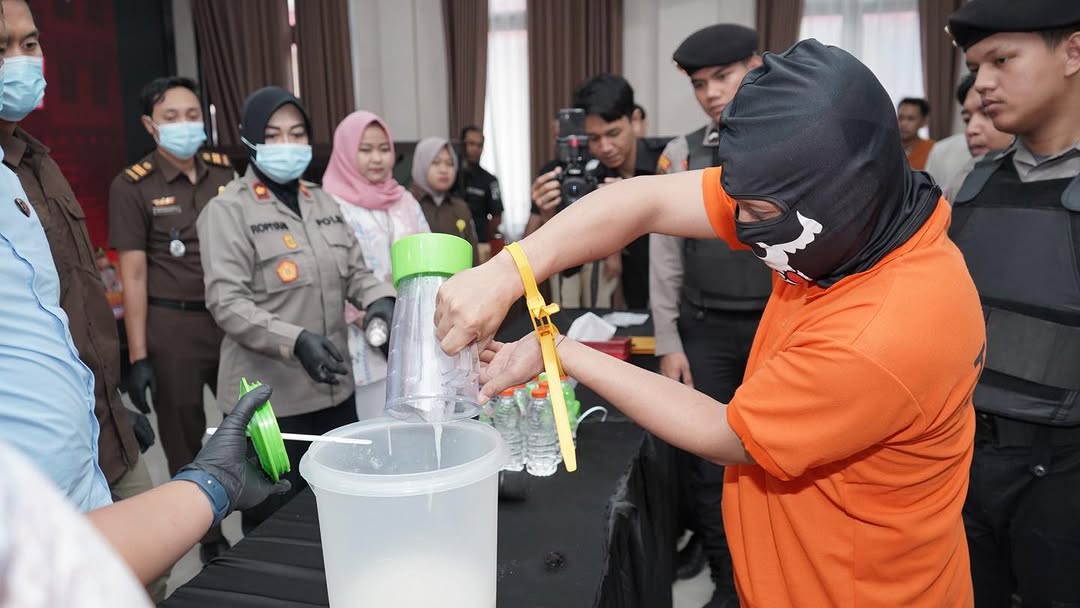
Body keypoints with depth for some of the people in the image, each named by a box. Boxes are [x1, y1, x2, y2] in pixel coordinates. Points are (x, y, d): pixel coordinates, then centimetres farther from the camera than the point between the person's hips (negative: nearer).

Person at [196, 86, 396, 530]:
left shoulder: (323, 202, 12)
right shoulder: (228, 210, -6)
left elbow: (355, 271, 13)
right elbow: (226, 303, -15)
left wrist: (380, 300, -9)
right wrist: (295, 340, -28)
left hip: (334, 389, 6)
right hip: (270, 398, -5)